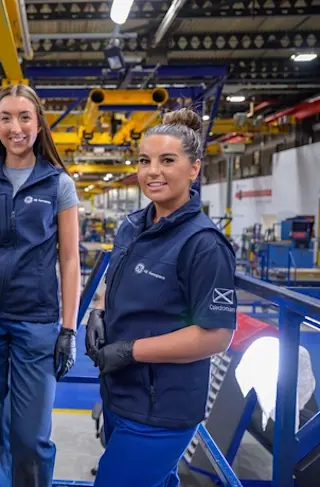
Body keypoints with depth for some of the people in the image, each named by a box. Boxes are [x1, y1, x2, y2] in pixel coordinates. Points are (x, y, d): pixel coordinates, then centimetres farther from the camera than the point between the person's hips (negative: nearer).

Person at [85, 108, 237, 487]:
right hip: (118, 393, 7)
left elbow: (216, 335, -21)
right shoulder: (132, 226, 4)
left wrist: (130, 350, -20)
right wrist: (98, 313, -4)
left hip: (161, 409, -7)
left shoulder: (203, 243, -20)